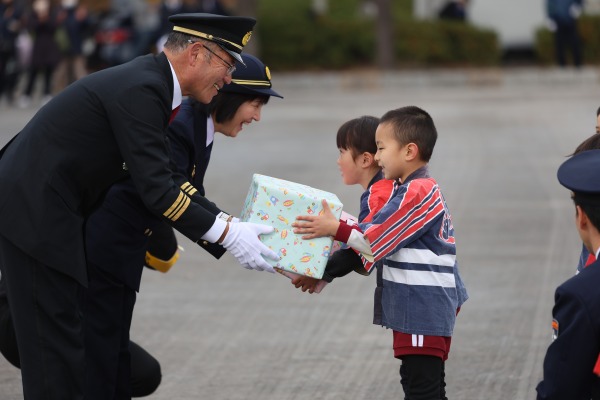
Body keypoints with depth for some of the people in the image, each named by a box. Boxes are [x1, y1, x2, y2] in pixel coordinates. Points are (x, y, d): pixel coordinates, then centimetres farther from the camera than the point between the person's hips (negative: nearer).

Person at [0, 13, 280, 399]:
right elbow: (156, 189, -25)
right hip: (33, 212, -10)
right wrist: (226, 235, -20)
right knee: (56, 336, -6)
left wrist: (226, 222, 2)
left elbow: (166, 176, 12)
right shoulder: (140, 91, -21)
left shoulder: (149, 81, 10)